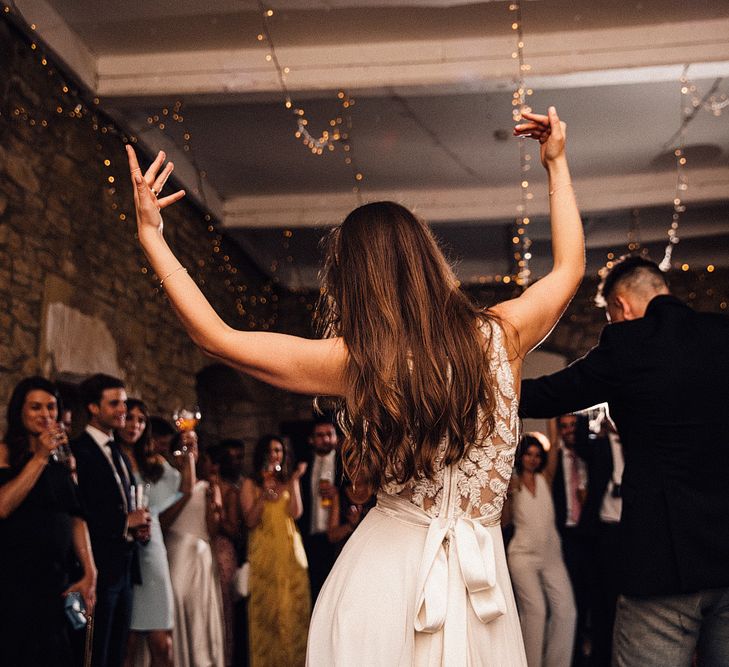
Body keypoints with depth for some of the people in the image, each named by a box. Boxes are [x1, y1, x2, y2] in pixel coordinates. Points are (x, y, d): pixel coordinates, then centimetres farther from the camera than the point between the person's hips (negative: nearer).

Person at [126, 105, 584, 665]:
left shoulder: (355, 362, -14)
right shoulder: (499, 336, -8)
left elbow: (217, 336, -6)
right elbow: (570, 268, 12)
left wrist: (151, 236, 0)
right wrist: (557, 164, 21)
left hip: (386, 570, -2)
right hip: (480, 573, 2)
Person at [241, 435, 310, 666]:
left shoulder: (288, 481, 12)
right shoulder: (250, 484, 5)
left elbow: (295, 513, -2)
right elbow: (250, 521, -3)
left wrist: (294, 481, -9)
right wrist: (263, 497, -16)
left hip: (290, 551, 2)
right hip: (264, 552, -2)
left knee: (293, 606, 0)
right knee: (266, 608, -2)